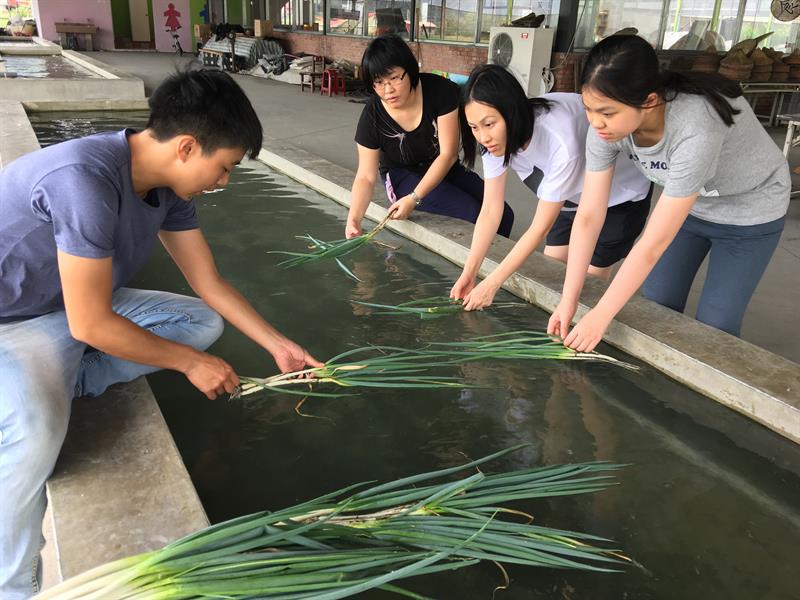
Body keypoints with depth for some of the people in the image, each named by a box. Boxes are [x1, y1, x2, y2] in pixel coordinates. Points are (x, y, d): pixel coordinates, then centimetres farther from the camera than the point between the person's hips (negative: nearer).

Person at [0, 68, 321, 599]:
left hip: (74, 309, 8)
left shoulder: (167, 184, -7)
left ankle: (53, 384, -4)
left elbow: (209, 283, 2)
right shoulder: (86, 178, -34)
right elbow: (91, 325, -30)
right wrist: (190, 362, -18)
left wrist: (279, 347, 1)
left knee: (203, 321, 1)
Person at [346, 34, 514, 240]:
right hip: (404, 176, -2)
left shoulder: (440, 90, -23)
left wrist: (414, 198, -32)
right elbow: (366, 176, -18)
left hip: (443, 168, 3)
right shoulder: (372, 116, -21)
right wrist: (354, 218, -36)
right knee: (475, 214, -24)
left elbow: (448, 154, -23)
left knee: (503, 214, -6)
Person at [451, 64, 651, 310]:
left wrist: (491, 284, -32)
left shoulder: (560, 140, -41)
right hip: (572, 197, 6)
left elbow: (541, 227, -33)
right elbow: (490, 210, -18)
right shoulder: (496, 137, -22)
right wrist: (468, 273, -26)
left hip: (621, 195, -6)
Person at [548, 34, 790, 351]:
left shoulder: (695, 129, -41)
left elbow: (654, 242, -37)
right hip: (684, 202, 5)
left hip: (750, 211, -5)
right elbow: (588, 217, -21)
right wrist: (568, 301, -22)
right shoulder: (606, 124, -25)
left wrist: (600, 316, -31)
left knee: (713, 327, -5)